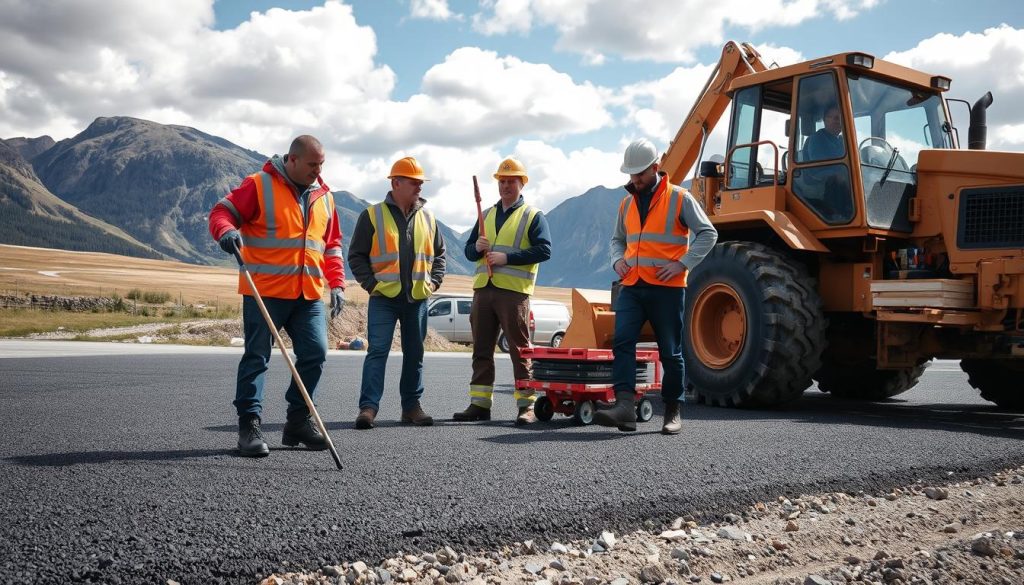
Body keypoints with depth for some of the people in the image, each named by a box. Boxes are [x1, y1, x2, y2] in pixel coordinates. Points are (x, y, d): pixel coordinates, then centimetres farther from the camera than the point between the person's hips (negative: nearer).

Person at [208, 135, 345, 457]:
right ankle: (249, 425, 4)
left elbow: (332, 245, 20)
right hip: (265, 291, -5)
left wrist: (336, 284, 12)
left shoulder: (324, 196, 15)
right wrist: (226, 230, -28)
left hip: (310, 295, 5)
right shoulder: (259, 185, -2)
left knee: (315, 353, 2)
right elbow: (222, 212, -5)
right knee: (257, 356, -3)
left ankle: (298, 422, 16)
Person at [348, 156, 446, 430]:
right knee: (377, 351, -8)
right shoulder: (372, 216, -1)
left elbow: (439, 253, 21)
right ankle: (368, 407, -6)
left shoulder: (427, 218, 11)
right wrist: (371, 284, -8)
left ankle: (412, 406, 18)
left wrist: (433, 281, 8)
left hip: (417, 298, 4)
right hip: (384, 298, -4)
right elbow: (356, 255, 1)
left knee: (414, 354, 9)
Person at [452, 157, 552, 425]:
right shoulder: (487, 215, 21)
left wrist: (507, 257, -15)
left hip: (513, 291, -6)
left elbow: (544, 250, -9)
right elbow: (468, 250, 23)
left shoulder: (533, 216, 4)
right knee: (481, 350, 7)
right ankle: (480, 404, 12)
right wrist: (477, 247, -2)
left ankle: (527, 405, -1)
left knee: (520, 350, -4)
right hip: (483, 289, 6)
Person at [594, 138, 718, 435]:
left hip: (666, 288, -4)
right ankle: (625, 405, -21)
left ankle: (673, 412, 16)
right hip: (632, 287, 4)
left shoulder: (678, 198, -2)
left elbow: (707, 234, -2)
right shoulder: (627, 203, 14)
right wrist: (618, 259, 7)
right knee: (622, 342, -14)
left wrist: (683, 263, -11)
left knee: (671, 352, 4)